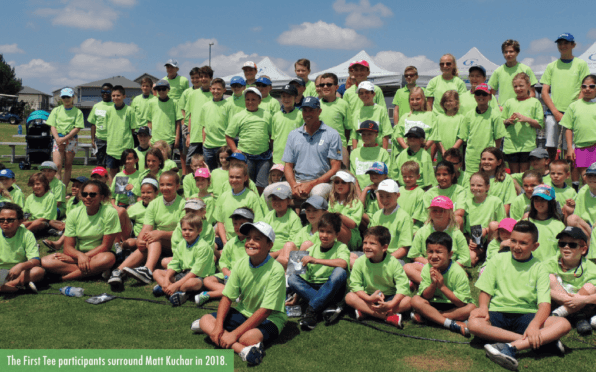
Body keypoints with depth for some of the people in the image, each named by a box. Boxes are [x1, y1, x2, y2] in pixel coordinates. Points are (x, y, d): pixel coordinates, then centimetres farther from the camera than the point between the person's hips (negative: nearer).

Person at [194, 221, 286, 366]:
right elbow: (227, 297, -3)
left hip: (270, 318, -6)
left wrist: (234, 334, -28)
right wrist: (218, 325, -19)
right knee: (205, 320, -11)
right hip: (244, 312, 6)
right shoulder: (241, 265, -6)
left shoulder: (275, 270, -23)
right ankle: (242, 349, -22)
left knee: (249, 337, -36)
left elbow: (265, 310, -25)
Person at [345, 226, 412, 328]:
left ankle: (365, 312, -29)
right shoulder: (360, 262, -9)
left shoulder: (393, 263, -12)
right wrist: (369, 298, -28)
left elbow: (403, 287, -17)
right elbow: (355, 285, -11)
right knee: (349, 297, -27)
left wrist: (390, 305, -31)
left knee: (408, 301, -27)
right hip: (368, 297, 1)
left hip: (390, 298, 0)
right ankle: (388, 317, -32)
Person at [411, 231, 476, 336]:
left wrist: (442, 286, -28)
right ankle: (451, 323, -30)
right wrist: (433, 284, -26)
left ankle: (426, 316, -26)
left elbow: (462, 303, -22)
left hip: (454, 307, -2)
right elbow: (425, 296, -7)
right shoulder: (427, 269, -8)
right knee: (415, 300, -24)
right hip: (434, 305, 2)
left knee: (471, 308, -32)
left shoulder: (458, 272, -18)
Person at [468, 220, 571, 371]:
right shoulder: (498, 260, 10)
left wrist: (535, 324, -25)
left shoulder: (539, 269, 7)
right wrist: (483, 307, -15)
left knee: (564, 324, -26)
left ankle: (510, 347, -39)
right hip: (498, 313, 0)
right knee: (474, 323, -34)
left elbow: (544, 304, -4)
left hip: (527, 315, 0)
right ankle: (545, 339, -30)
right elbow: (485, 290, 9)